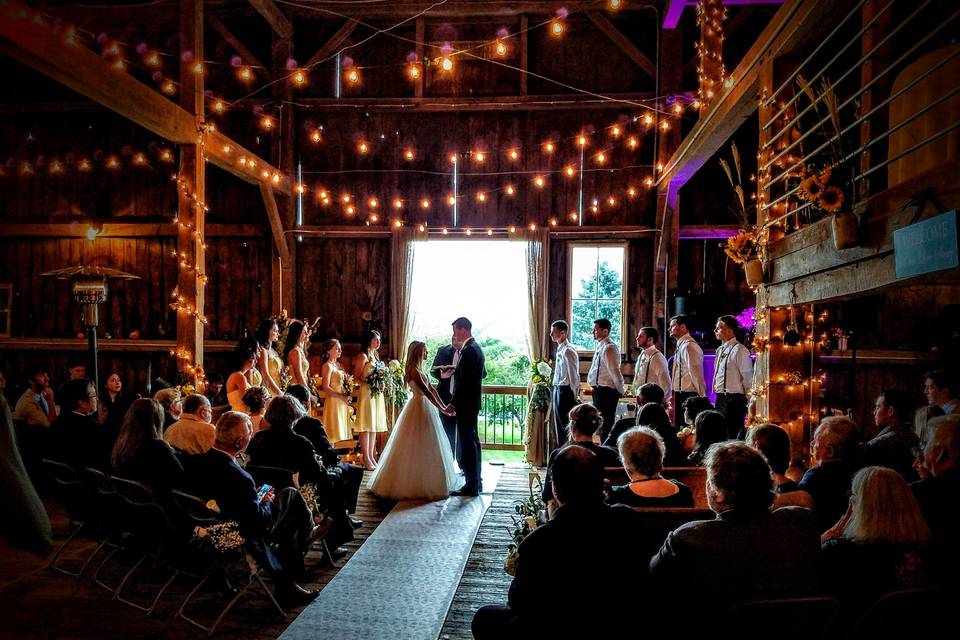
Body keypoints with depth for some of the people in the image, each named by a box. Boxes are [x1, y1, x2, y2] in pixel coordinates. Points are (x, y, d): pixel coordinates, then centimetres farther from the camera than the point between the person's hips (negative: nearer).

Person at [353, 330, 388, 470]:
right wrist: (369, 383, -21)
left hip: (377, 394, 8)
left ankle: (371, 456, 14)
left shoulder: (375, 356, 18)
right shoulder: (363, 356, -6)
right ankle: (366, 458, -4)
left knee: (374, 426, 9)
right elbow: (356, 376, -12)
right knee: (366, 426, -6)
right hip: (367, 393, -8)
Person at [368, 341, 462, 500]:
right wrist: (441, 409, -20)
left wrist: (443, 405, 6)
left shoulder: (417, 369, 12)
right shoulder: (414, 370, -17)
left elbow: (431, 388, 11)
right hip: (420, 408, -10)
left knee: (424, 447, 16)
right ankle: (419, 484, 6)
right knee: (419, 447, -2)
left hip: (424, 407, 10)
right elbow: (426, 392, -22)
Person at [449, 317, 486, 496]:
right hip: (472, 401, 10)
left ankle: (471, 485, 0)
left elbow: (463, 381, -22)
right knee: (472, 441, 15)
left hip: (466, 403, -10)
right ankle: (475, 482, 24)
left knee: (467, 442, -5)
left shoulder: (468, 350, -18)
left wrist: (453, 403, -18)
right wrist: (456, 372, 21)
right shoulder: (476, 347, 13)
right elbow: (483, 373, 23)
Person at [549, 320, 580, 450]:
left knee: (565, 424, -2)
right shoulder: (560, 349, 10)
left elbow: (573, 375, -18)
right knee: (558, 424, 17)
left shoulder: (567, 351, -17)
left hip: (565, 391, -10)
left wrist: (575, 396, -15)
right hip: (558, 389, 10)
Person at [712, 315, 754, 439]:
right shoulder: (720, 350, 13)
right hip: (721, 399, 9)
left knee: (731, 436, -7)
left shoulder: (739, 350, -13)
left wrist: (748, 400, -6)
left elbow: (747, 377, -11)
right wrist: (719, 395, 18)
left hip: (734, 399, -9)